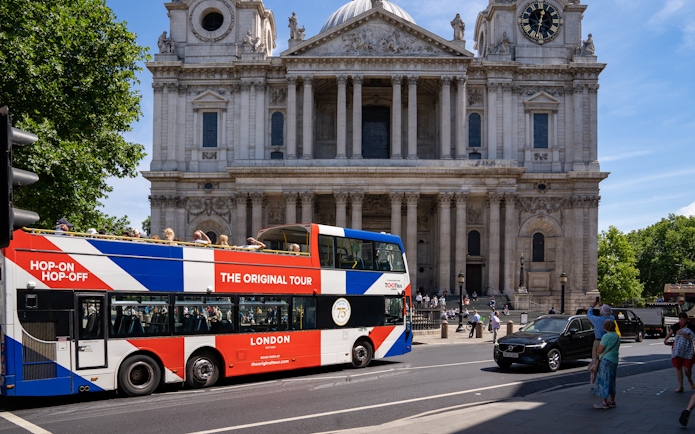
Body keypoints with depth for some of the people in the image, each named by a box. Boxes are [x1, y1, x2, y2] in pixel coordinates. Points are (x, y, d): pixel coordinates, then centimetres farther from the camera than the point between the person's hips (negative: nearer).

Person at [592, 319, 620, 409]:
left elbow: (599, 351, -13)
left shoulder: (606, 336, -15)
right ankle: (612, 402, 20)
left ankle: (604, 402, -4)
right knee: (611, 382, 15)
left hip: (605, 360, -9)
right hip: (614, 361, 9)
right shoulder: (617, 337, 11)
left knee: (603, 381, -4)